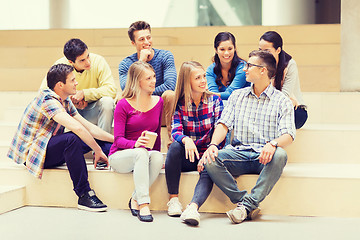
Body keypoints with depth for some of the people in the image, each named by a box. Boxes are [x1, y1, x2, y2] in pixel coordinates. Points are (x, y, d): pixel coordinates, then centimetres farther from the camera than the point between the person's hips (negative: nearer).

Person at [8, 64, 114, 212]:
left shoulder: (66, 102, 8)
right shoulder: (48, 100, -22)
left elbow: (89, 128, 9)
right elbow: (77, 127, -33)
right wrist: (97, 150, -26)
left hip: (50, 150, 10)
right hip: (31, 153, -10)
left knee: (91, 138, 5)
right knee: (72, 138, -34)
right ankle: (84, 196, -32)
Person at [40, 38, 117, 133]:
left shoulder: (98, 61, -15)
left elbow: (111, 90, -21)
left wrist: (84, 93, -28)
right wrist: (70, 99, -22)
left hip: (93, 112, 0)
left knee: (107, 101, -30)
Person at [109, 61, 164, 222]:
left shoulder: (158, 102, 7)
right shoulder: (123, 105, -7)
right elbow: (118, 139, -12)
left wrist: (156, 153, 4)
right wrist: (136, 143, -32)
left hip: (147, 155, 4)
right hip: (119, 156, -4)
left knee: (158, 157, -32)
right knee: (141, 153, -37)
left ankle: (135, 199, -21)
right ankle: (143, 204, -40)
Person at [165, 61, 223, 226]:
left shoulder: (214, 100, 4)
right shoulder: (180, 104, 4)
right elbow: (176, 131, -10)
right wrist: (186, 140, -35)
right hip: (186, 158, 1)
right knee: (175, 145, -31)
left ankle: (193, 208, -55)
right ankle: (173, 199, -23)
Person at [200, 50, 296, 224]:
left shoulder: (281, 101, 6)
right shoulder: (237, 95, 18)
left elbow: (288, 135, -6)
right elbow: (224, 124, 8)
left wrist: (273, 144, -30)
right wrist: (213, 144, -14)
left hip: (265, 157, -2)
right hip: (239, 153, 3)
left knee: (280, 155, -37)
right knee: (210, 160, -26)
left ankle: (247, 205, -31)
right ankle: (246, 205, -24)